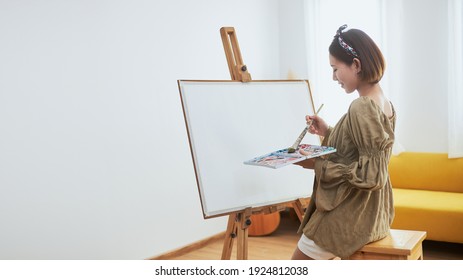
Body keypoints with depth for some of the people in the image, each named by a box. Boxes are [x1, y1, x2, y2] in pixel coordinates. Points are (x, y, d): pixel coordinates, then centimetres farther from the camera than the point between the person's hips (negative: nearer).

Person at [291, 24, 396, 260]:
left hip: (351, 216, -10)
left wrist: (318, 165, -19)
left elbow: (370, 175, -25)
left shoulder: (362, 107, -23)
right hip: (372, 212, 10)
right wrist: (328, 133, 7)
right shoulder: (384, 103, 6)